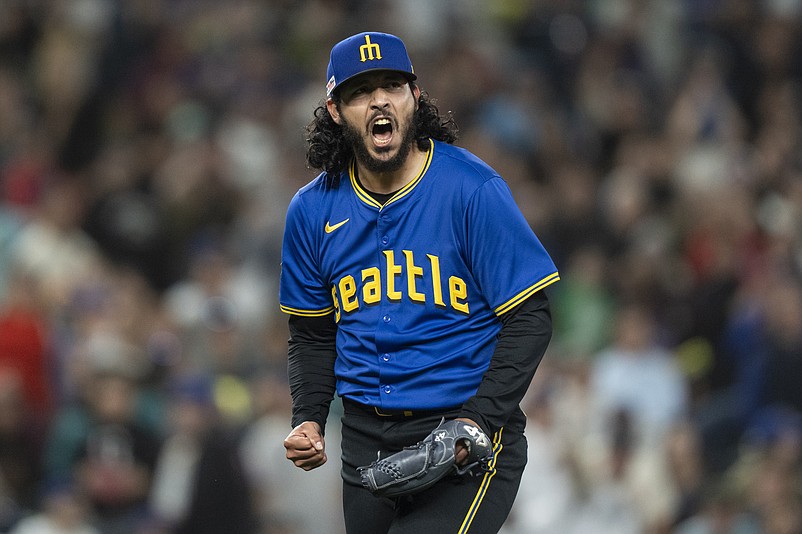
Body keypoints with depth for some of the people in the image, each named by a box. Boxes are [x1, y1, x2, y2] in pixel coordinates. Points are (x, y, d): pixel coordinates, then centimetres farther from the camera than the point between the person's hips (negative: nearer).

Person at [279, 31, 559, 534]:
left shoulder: (473, 189, -9)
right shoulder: (313, 210, 5)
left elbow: (529, 320, -8)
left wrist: (479, 421, -18)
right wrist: (308, 420, 0)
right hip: (366, 442, 5)